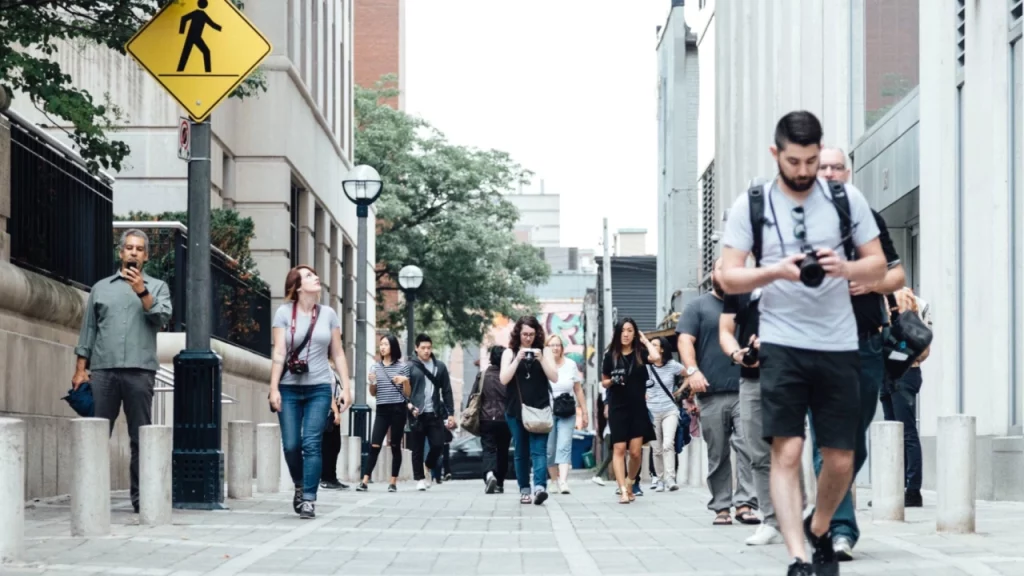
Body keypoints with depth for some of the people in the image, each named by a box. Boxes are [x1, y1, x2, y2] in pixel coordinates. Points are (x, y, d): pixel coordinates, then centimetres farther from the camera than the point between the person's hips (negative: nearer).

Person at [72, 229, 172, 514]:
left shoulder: (157, 287, 13)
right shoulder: (101, 287, 17)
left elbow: (162, 317, -3)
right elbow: (88, 330, 14)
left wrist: (142, 293, -15)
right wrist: (80, 369, 6)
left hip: (140, 371, -1)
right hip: (102, 370, 1)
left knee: (141, 438, 0)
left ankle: (140, 497, 2)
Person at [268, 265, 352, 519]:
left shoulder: (328, 314, 7)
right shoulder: (284, 313, 1)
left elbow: (338, 354, 9)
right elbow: (279, 353, -3)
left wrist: (346, 387, 2)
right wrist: (274, 388, -9)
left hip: (319, 388, 1)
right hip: (290, 387, 0)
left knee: (311, 444, -8)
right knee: (291, 445, -1)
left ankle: (309, 499, -6)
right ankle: (300, 486, 25)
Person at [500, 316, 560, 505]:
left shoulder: (543, 352, 8)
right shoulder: (509, 353, 7)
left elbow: (554, 377, 0)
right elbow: (504, 379, -4)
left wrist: (541, 359, -12)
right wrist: (518, 359, -13)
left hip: (540, 409, -1)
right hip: (516, 410, 1)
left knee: (539, 450, -14)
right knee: (521, 452, 5)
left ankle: (540, 487, -27)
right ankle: (524, 490, 12)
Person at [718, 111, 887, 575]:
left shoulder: (847, 199, 4)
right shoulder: (751, 205, 1)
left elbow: (878, 265, 7)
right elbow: (729, 277, -1)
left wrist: (845, 268, -15)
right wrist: (776, 271, -20)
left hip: (838, 345, 2)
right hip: (782, 344, -2)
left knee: (840, 459, 6)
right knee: (787, 450, -12)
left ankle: (819, 530, 33)